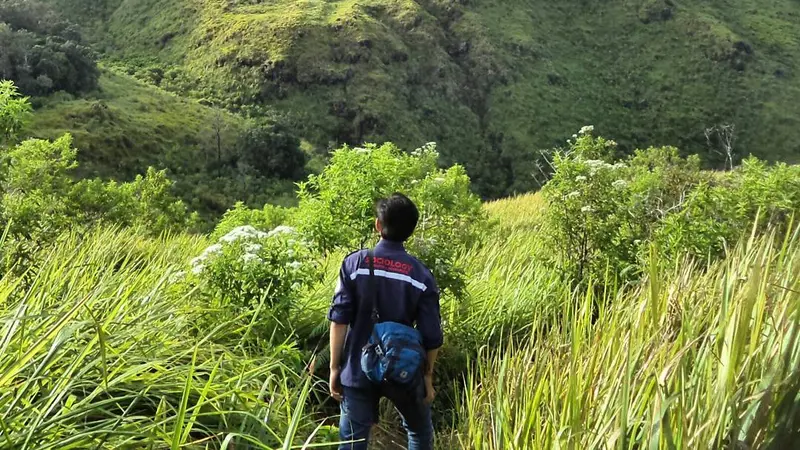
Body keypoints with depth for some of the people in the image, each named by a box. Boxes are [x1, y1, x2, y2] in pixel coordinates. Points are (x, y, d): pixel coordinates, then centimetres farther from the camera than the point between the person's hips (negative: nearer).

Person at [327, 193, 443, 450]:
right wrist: (427, 376, 8)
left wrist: (334, 367, -1)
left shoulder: (355, 263, -9)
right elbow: (431, 336, -6)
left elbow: (339, 319, -11)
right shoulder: (421, 275, -8)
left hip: (358, 371, 0)